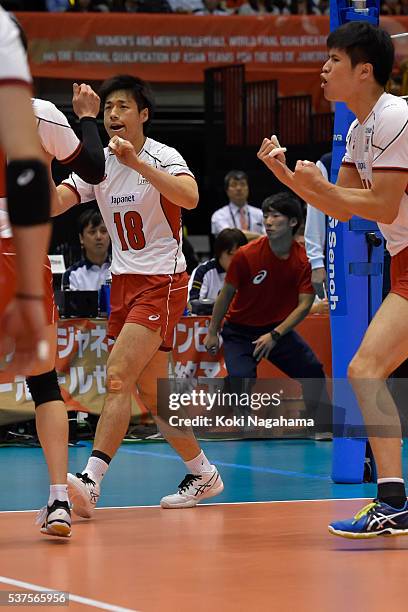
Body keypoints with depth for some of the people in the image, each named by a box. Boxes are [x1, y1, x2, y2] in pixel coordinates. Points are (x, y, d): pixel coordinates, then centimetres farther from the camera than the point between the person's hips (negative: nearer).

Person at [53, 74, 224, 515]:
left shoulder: (162, 157, -12)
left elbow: (189, 197, -32)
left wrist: (136, 162, -39)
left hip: (162, 282, -7)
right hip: (124, 282, 7)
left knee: (118, 376, -20)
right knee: (148, 389, 11)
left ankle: (90, 480, -27)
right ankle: (203, 474, 25)